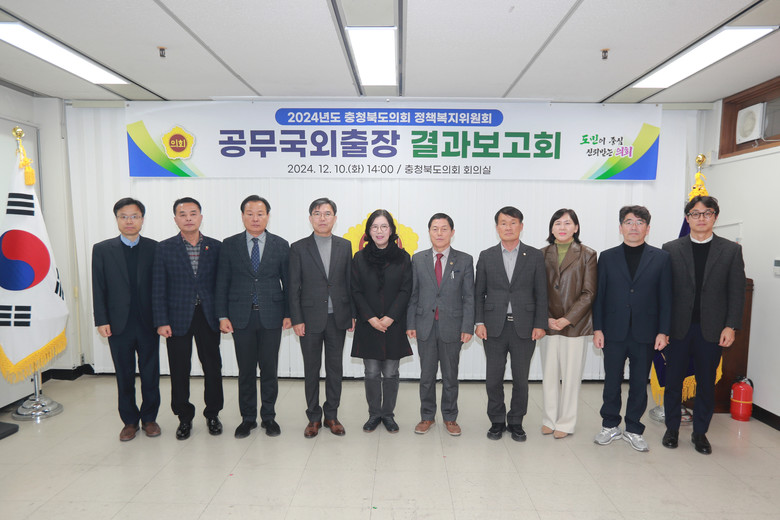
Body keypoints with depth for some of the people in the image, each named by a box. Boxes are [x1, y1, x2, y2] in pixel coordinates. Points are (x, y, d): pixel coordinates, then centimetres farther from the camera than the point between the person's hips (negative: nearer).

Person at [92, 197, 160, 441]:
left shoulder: (154, 248, 1)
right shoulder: (102, 249, 2)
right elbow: (98, 289, 2)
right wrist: (101, 321, -4)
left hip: (148, 323, 0)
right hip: (118, 325, 1)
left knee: (150, 374, 9)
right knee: (124, 376, 12)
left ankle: (149, 418, 26)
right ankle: (130, 421, 27)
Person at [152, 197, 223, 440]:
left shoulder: (216, 247, 3)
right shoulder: (165, 248, 1)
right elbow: (158, 288, -1)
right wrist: (161, 321, -7)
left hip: (208, 317, 1)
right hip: (178, 317, 0)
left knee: (212, 367, 7)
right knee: (179, 370, 8)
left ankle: (212, 414, 25)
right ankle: (184, 417, 26)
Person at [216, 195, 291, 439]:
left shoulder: (281, 245, 4)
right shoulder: (229, 245, 4)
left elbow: (288, 282, 5)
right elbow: (222, 282, 4)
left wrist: (289, 313, 0)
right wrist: (222, 315, -3)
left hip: (271, 316, 0)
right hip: (241, 316, 1)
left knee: (269, 369, 7)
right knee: (246, 370, 9)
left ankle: (268, 416, 23)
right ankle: (248, 417, 25)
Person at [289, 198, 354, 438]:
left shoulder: (345, 246, 5)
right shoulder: (299, 248, -1)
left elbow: (350, 282, 6)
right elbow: (294, 287, -2)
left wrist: (353, 314, 2)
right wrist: (296, 319, -7)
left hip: (338, 318, 2)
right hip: (310, 318, -1)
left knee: (335, 368, 10)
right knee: (311, 369, 9)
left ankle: (332, 415, 25)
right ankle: (314, 417, 23)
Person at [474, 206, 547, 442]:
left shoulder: (534, 256, 3)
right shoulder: (486, 256, 5)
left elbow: (541, 293, 2)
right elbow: (479, 293, 5)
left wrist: (540, 324, -4)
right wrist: (479, 322, -3)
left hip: (524, 327, 0)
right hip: (494, 327, 1)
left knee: (521, 378, 9)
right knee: (493, 378, 7)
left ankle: (516, 422, 27)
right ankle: (497, 421, 24)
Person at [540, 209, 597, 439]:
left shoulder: (587, 255, 0)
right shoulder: (543, 254, 6)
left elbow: (588, 293, -4)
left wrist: (567, 319, -12)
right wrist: (546, 319, -7)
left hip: (575, 325, -2)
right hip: (548, 324, 2)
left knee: (570, 376, 6)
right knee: (548, 375, 9)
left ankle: (565, 423, 22)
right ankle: (549, 419, 25)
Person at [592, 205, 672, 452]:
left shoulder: (661, 258, 4)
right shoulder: (607, 257, 4)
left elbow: (665, 298, 2)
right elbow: (599, 295, 3)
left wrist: (663, 331, -4)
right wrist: (597, 328, -3)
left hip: (644, 334, 0)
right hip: (614, 332, 0)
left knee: (639, 384, 10)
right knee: (612, 382, 9)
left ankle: (633, 429, 25)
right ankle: (610, 425, 25)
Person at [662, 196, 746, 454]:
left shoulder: (731, 250, 4)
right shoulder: (671, 249, 2)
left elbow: (736, 292, 2)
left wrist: (731, 326, -7)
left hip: (712, 330, 1)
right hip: (678, 328, 0)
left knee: (706, 383, 11)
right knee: (673, 381, 8)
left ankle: (700, 432, 26)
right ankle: (672, 429, 24)